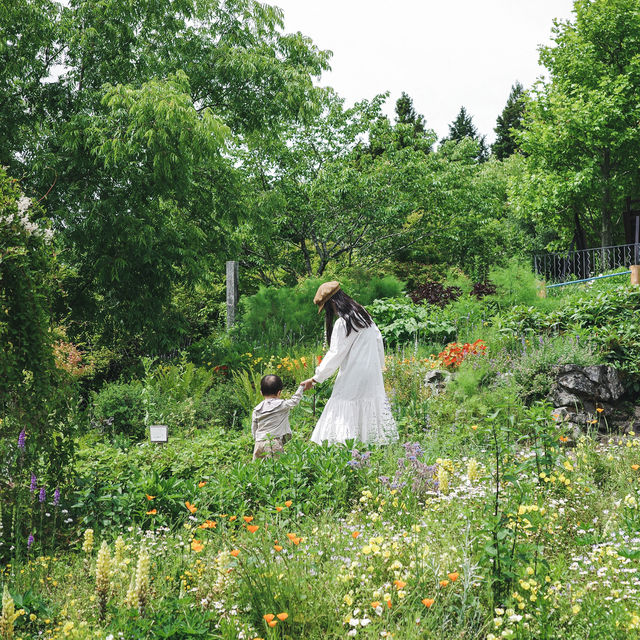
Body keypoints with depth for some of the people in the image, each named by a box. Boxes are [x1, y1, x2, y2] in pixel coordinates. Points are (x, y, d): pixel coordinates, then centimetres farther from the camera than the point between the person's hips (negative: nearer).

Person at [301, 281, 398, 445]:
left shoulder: (343, 323, -16)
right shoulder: (363, 313, 9)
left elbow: (334, 355, -13)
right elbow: (378, 339, 17)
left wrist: (315, 379, -5)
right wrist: (379, 365, 27)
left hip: (353, 379, -9)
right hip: (372, 376, 9)